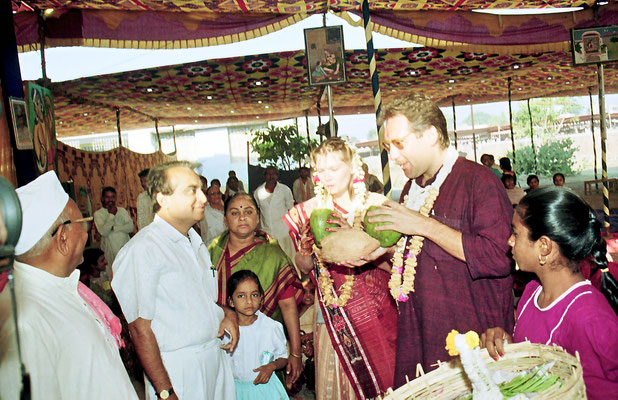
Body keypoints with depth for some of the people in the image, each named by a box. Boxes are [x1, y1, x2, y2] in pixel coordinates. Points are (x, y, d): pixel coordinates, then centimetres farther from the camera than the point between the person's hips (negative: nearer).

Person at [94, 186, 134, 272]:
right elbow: (103, 232, -14)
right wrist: (111, 215, -12)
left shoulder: (122, 210, 10)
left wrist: (114, 228, -12)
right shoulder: (98, 214, 1)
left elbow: (130, 227, -3)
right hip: (112, 251, -3)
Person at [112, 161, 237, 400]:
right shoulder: (142, 250, -18)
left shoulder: (195, 242, 10)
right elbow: (140, 328, -18)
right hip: (177, 369, -7)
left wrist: (226, 313, 1)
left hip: (216, 358, 8)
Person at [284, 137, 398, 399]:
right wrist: (306, 247, -16)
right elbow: (303, 268, 6)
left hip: (376, 309, -1)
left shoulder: (375, 203, -2)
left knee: (384, 375, 7)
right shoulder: (310, 210, 2)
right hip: (334, 312, 1)